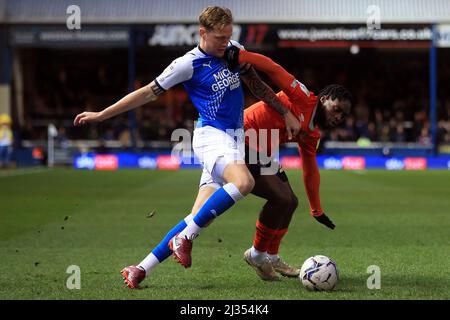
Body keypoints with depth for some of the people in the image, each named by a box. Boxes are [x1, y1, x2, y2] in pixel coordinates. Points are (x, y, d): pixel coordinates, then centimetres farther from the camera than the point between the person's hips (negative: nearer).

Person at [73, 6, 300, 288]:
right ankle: (184, 239, -24)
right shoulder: (188, 64, -6)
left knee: (199, 219, -1)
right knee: (244, 182, -36)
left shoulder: (235, 51, 12)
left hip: (234, 139, 7)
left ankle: (142, 269, 7)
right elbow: (149, 93, -1)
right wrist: (101, 115, 1)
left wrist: (286, 113, 25)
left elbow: (257, 85, 26)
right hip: (211, 136, -7)